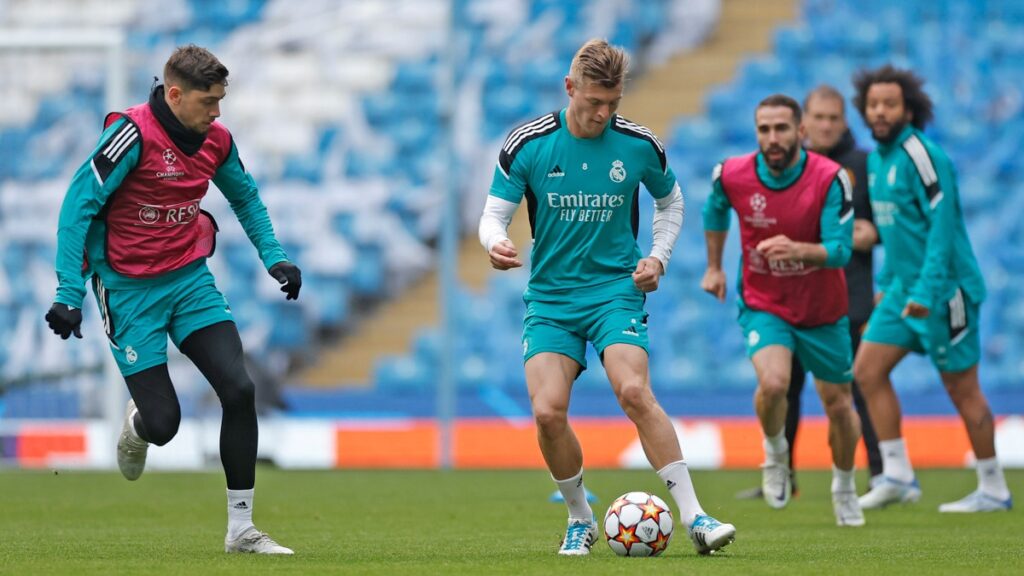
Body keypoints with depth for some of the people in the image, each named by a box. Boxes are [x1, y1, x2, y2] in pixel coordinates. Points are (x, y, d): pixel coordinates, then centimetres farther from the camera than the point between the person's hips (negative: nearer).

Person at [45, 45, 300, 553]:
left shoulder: (215, 140, 0)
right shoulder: (133, 134, -20)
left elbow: (245, 196, 22)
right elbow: (78, 206, -18)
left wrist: (273, 257, 13)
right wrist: (69, 293, -21)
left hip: (190, 278, 5)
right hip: (130, 291, -5)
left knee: (239, 388, -13)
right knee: (163, 424, -8)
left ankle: (241, 529, -4)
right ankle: (136, 426, 34)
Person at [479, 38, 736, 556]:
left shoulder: (639, 145, -3)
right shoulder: (527, 144, -6)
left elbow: (670, 200, 16)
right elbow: (494, 213, -2)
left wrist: (658, 257, 2)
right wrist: (495, 244, -25)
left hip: (616, 290, -1)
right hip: (549, 296, 1)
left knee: (634, 392, -24)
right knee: (548, 412, -15)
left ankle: (693, 517, -22)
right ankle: (580, 520, 9)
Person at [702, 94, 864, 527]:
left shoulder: (830, 178, -21)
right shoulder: (732, 175, -13)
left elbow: (839, 250, -25)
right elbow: (715, 211, 11)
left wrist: (798, 250, -44)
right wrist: (714, 266, 19)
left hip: (822, 310, 0)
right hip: (762, 305, 0)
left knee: (839, 406, 10)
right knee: (773, 383, -28)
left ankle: (844, 488, 39)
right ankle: (775, 453, 5)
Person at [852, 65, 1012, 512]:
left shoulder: (921, 156, -16)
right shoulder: (877, 160, 11)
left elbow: (942, 226, -21)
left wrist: (928, 290, -25)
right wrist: (886, 284, 20)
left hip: (942, 290, -9)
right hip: (904, 289, 9)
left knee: (962, 390, -2)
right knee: (867, 371, 2)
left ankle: (994, 490, 7)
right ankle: (897, 476, 5)